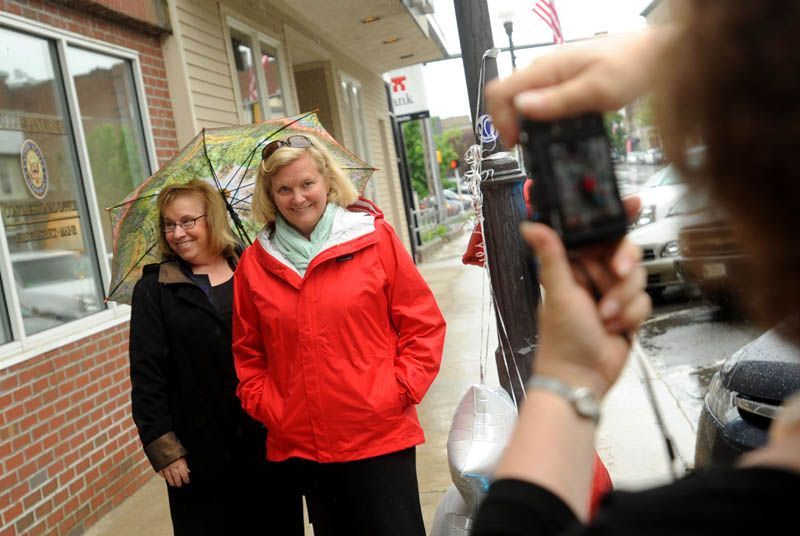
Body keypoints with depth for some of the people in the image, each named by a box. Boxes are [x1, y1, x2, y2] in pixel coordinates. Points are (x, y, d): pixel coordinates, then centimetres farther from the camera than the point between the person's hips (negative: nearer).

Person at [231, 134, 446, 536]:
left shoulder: (374, 237, -3)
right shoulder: (254, 263, 4)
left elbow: (424, 324, -1)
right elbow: (248, 350, 14)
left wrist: (400, 391, -7)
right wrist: (262, 404, 3)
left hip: (380, 437, -2)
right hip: (299, 445, 3)